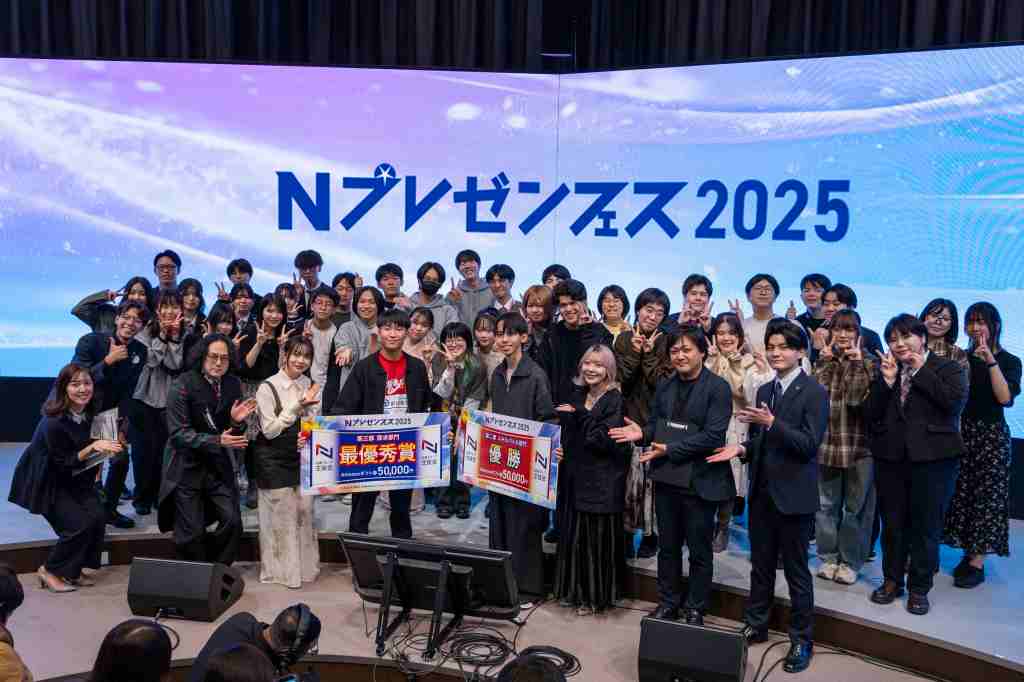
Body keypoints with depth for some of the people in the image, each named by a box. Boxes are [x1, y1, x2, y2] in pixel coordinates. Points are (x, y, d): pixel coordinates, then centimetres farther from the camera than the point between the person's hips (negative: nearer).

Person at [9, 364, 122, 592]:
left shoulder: (89, 413, -9)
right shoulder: (53, 423, -28)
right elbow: (64, 464, -22)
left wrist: (108, 447, -10)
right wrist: (92, 447, -33)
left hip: (74, 478, 6)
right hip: (46, 482, -6)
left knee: (98, 516, -13)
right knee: (80, 523, -18)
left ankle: (73, 570, 8)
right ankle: (51, 571, 6)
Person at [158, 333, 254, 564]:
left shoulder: (233, 384, 0)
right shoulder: (183, 385, -14)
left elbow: (233, 432, 7)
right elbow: (179, 433, -18)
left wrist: (237, 421, -16)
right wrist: (217, 441, -27)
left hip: (218, 465, 4)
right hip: (187, 465, -4)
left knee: (233, 522, -4)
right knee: (192, 532, 0)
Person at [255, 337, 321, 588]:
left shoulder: (311, 386, 1)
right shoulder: (268, 387, -12)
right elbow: (269, 430, -14)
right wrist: (296, 406, -21)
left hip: (302, 457, 4)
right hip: (274, 460, -4)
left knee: (304, 510, 7)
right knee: (281, 513, 3)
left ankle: (305, 566, 23)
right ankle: (281, 569, 19)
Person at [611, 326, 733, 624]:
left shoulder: (718, 387, -11)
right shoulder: (665, 386, 10)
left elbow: (713, 435, -18)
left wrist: (670, 449, -20)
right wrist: (642, 433, -10)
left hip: (699, 481, -6)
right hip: (666, 477, 6)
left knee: (699, 550, 9)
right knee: (667, 546, 17)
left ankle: (695, 610, 24)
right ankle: (667, 604, 32)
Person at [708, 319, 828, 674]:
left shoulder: (814, 392, -11)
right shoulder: (764, 390, 10)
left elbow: (810, 444, -19)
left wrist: (771, 423, -28)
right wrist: (742, 448, -2)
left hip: (793, 495, -6)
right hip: (761, 491, 6)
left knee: (796, 570, 5)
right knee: (760, 564, 17)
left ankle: (802, 640, 19)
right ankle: (755, 625, 31)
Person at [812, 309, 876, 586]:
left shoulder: (867, 363, -1)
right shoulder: (823, 360, 8)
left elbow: (859, 397, -16)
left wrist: (856, 361, -16)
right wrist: (827, 359, -7)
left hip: (859, 444, -2)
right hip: (827, 442, 2)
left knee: (856, 507, 6)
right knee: (826, 504, 9)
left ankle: (850, 561, 18)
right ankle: (828, 557, 22)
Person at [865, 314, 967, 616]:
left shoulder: (947, 369, 1)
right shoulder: (885, 371, 9)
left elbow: (955, 401, -19)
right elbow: (870, 415, 1)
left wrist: (921, 371, -12)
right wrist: (887, 380, -10)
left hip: (933, 458, -3)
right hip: (890, 456, 4)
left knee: (926, 525, 4)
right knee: (892, 523, 12)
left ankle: (919, 588, 17)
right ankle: (892, 580, 26)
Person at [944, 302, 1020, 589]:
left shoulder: (1008, 361, 0)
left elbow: (1005, 398, -17)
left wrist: (991, 361, -20)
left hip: (991, 434, -3)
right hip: (961, 431, 3)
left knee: (986, 495, 0)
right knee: (961, 494, 6)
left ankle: (977, 563, 6)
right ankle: (967, 553, 18)